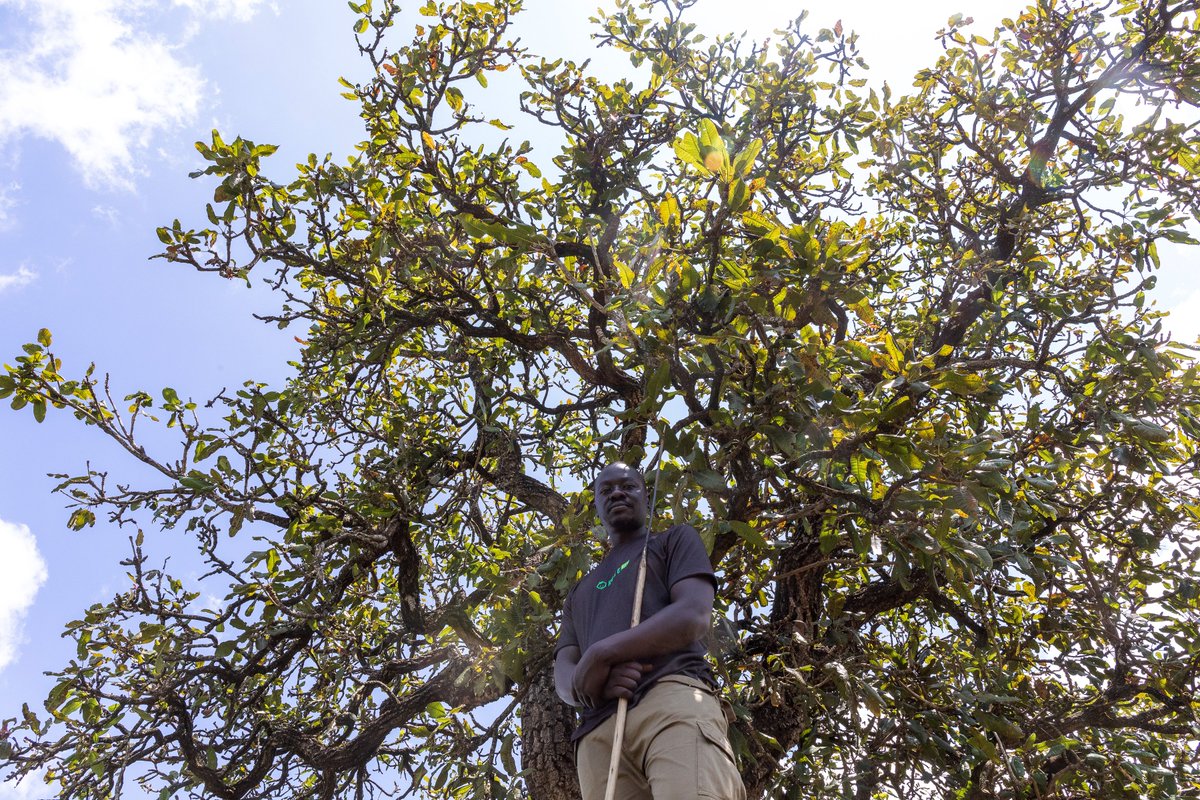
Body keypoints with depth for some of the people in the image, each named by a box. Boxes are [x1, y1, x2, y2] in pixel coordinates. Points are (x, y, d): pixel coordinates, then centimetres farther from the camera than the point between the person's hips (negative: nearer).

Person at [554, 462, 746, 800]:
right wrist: (593, 683, -6)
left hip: (673, 698, -4)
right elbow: (563, 676, 21)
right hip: (598, 732, 5)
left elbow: (694, 616, 2)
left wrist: (599, 655, -3)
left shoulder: (675, 540, 23)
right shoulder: (579, 593, 36)